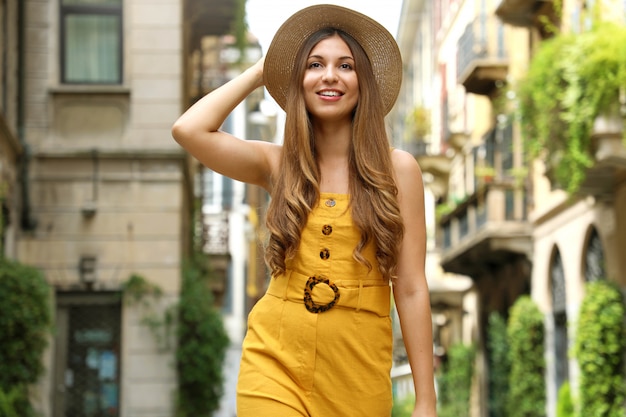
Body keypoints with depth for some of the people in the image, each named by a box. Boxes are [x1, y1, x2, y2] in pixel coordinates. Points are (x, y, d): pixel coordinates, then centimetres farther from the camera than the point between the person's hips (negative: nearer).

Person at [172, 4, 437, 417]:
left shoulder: (398, 169, 0)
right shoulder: (277, 165, 4)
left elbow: (411, 288, -3)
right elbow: (188, 129, -11)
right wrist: (259, 72, 3)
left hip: (357, 368, 0)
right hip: (276, 359, 1)